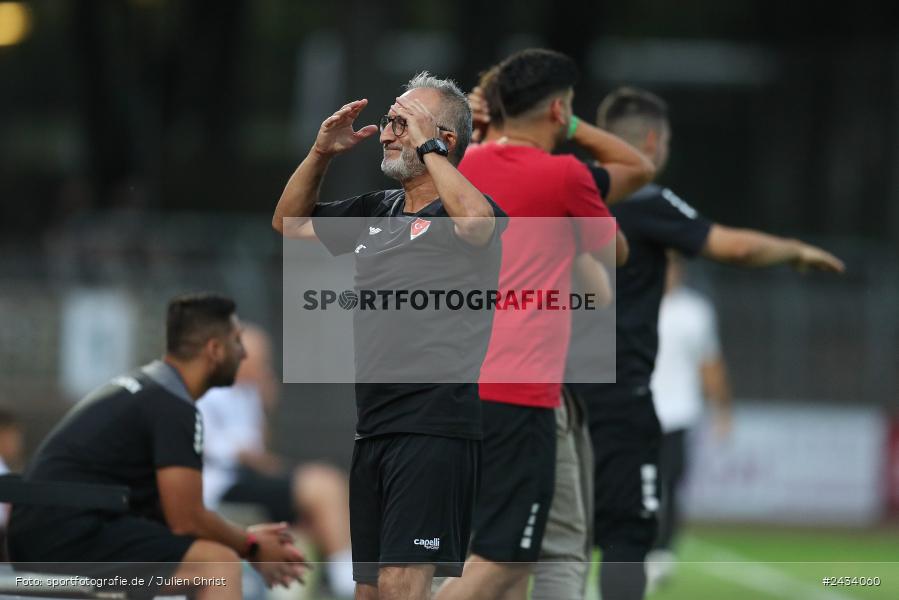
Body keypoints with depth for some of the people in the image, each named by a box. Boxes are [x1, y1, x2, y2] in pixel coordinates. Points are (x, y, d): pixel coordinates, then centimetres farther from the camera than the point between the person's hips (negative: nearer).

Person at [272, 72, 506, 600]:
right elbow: (290, 223, 31)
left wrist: (427, 147, -18)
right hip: (373, 431, 9)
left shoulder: (456, 210, -5)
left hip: (434, 429, -9)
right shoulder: (377, 211, 17)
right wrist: (322, 153, 15)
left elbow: (478, 221, -31)